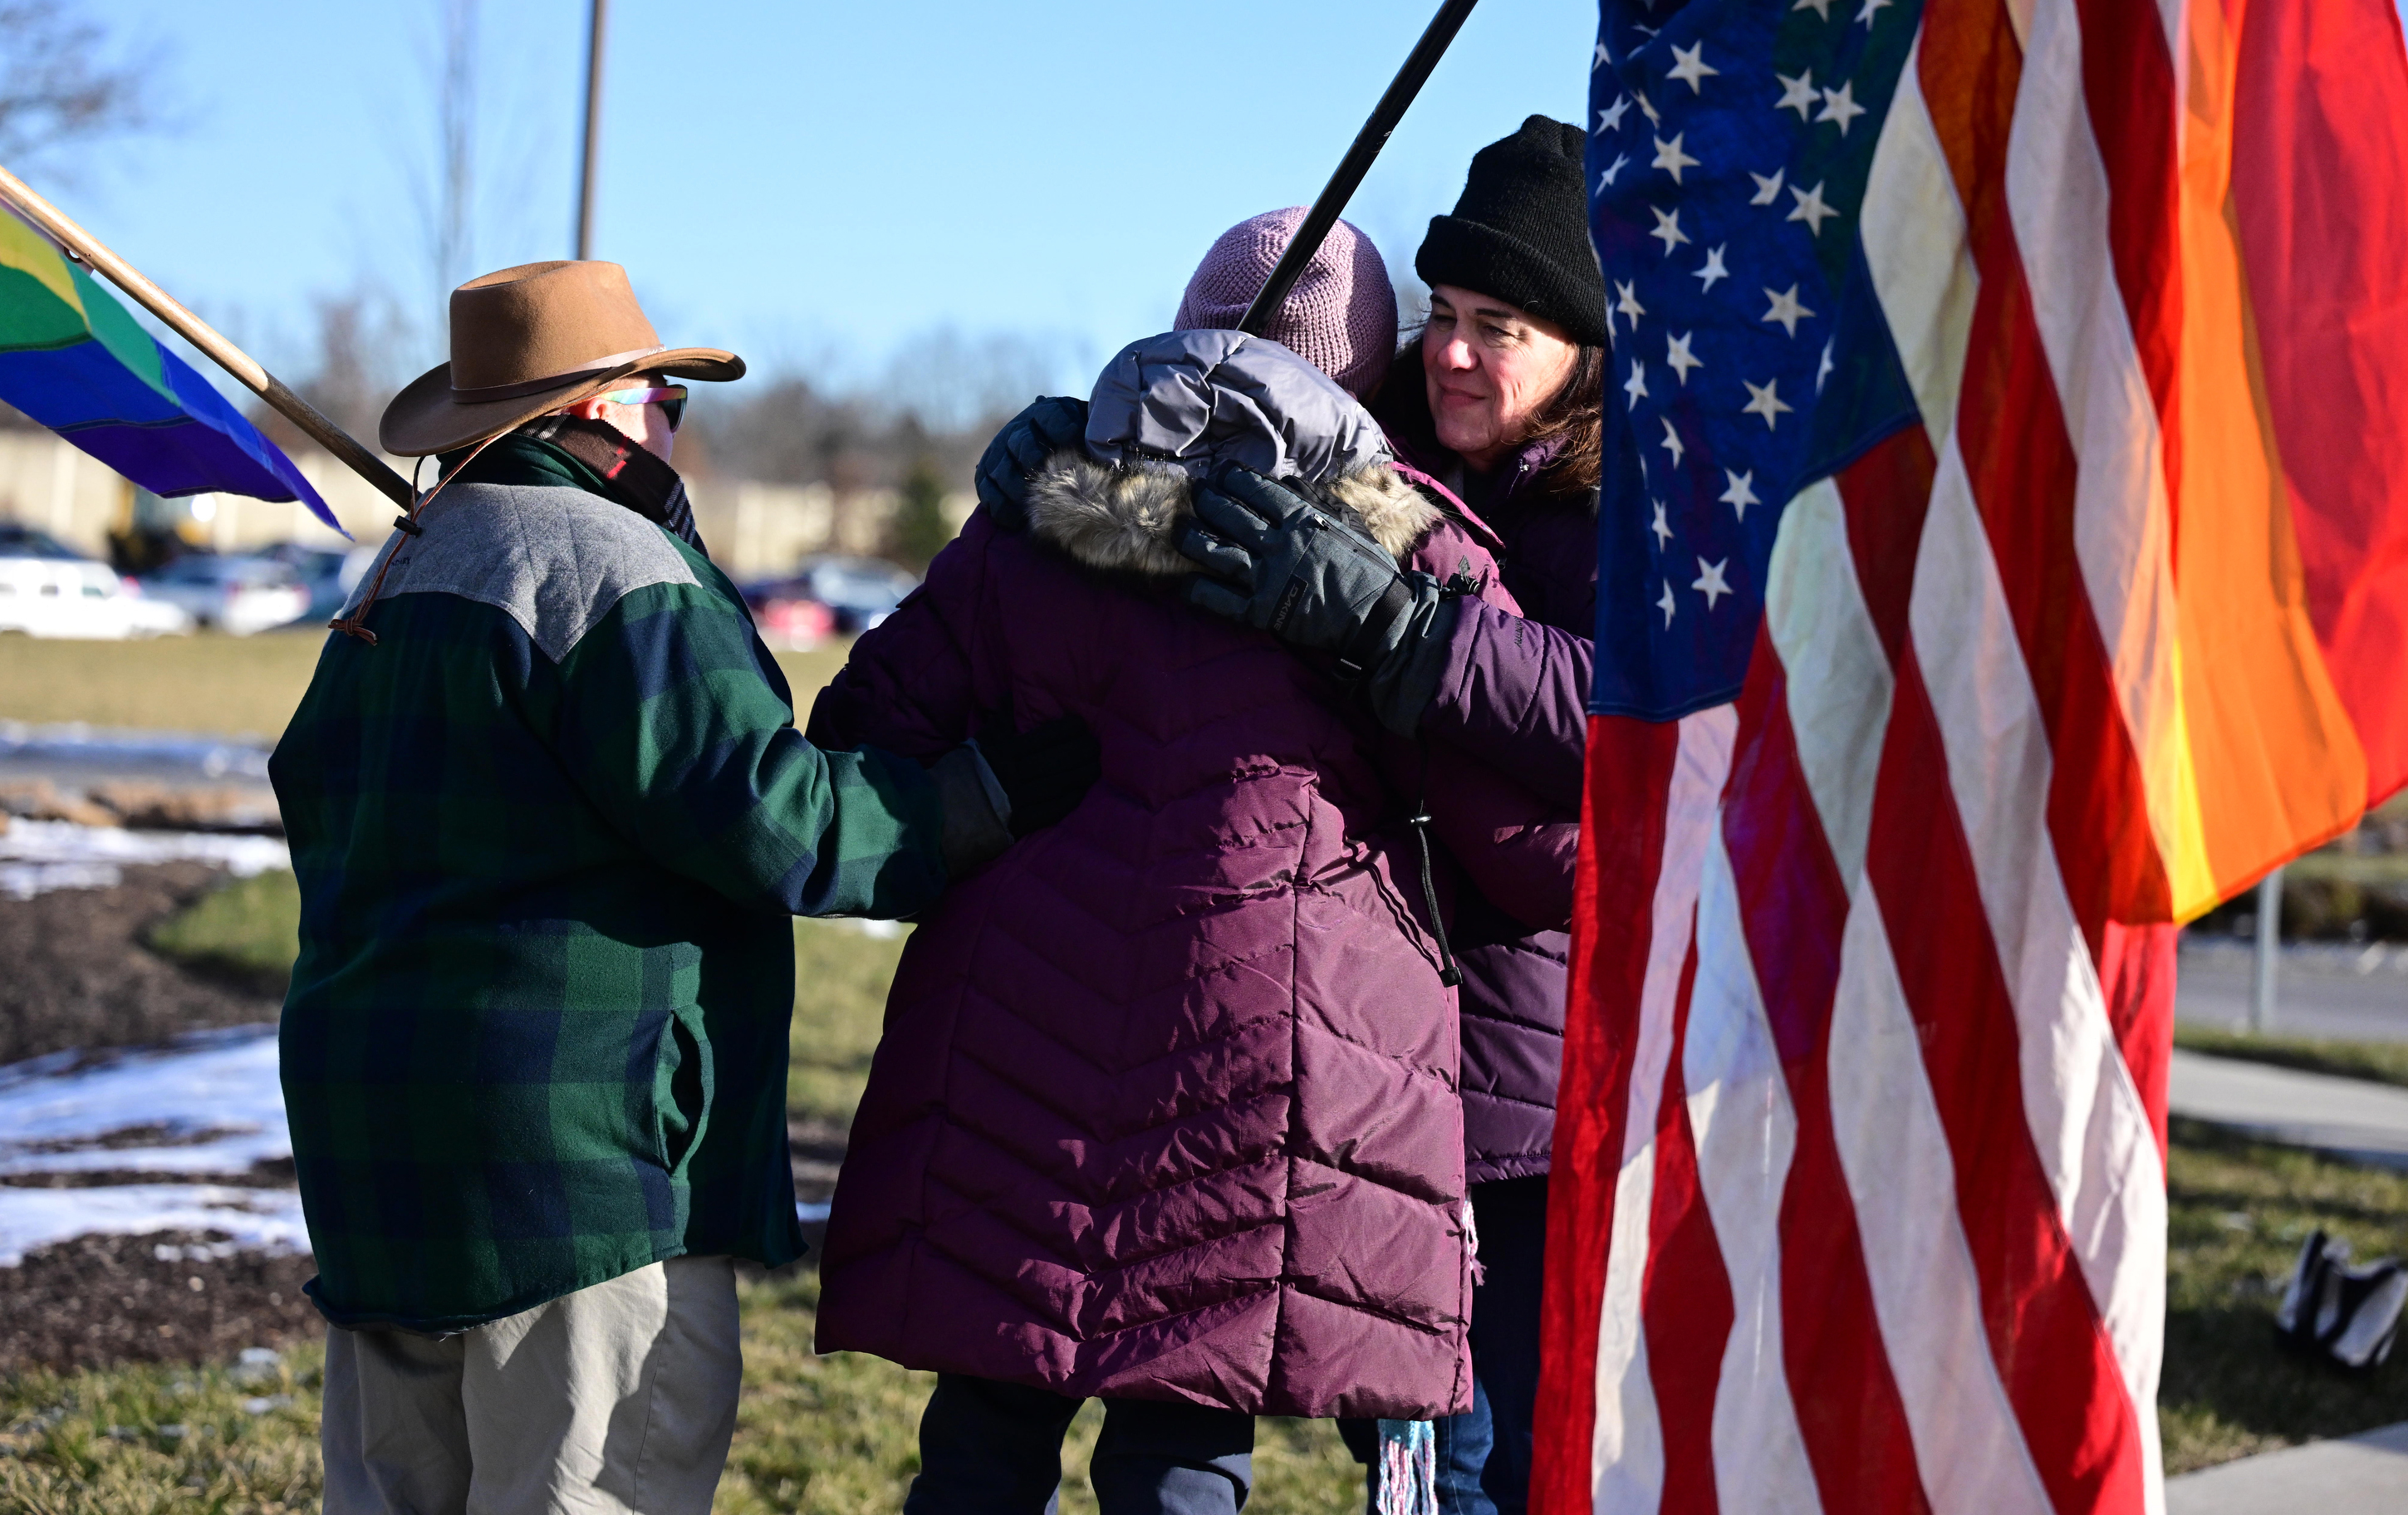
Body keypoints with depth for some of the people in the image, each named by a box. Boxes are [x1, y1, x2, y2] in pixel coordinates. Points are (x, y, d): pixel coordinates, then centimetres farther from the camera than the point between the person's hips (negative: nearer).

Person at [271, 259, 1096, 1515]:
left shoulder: (408, 563, 17)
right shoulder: (609, 567, -13)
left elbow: (314, 788, 25)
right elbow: (770, 817, -18)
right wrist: (991, 797, -8)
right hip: (563, 1124, -10)